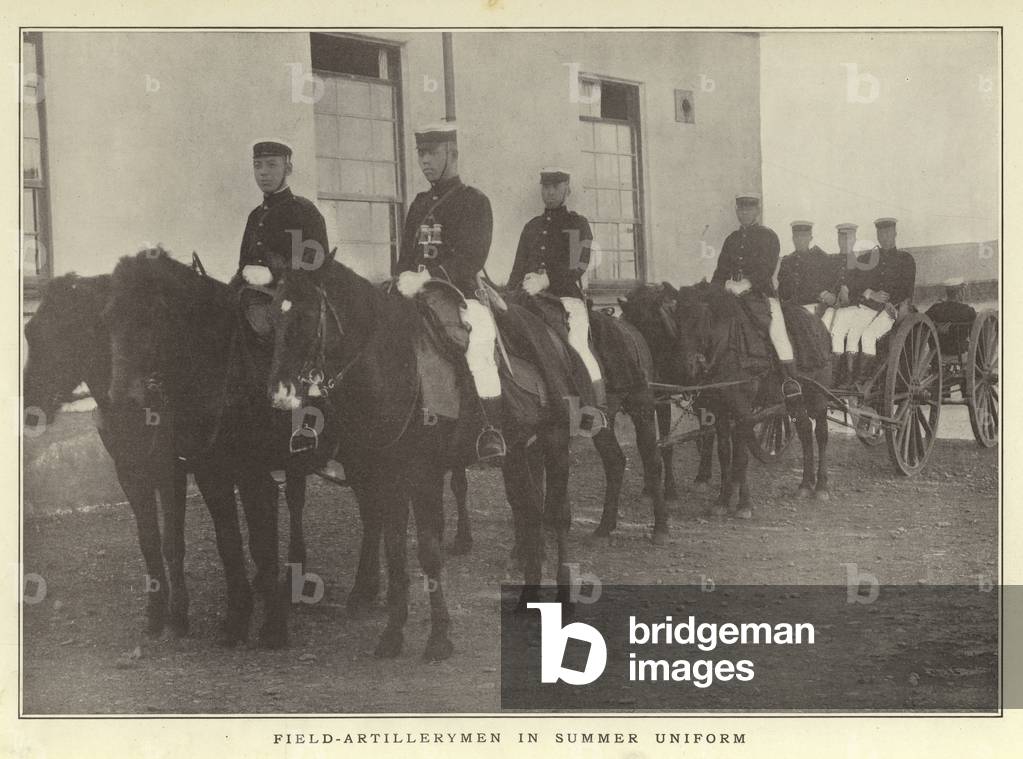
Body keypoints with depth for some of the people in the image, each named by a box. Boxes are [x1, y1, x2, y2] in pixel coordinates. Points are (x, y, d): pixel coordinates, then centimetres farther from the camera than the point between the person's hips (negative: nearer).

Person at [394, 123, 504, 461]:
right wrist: (406, 277, -5)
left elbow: (471, 257, -13)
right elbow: (406, 254, 19)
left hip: (464, 296, -7)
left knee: (478, 344, -33)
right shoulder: (419, 204, 20)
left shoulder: (475, 201, 1)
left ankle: (492, 429, -28)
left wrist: (428, 277, -25)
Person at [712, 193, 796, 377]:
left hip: (762, 294, -5)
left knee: (777, 332, -16)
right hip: (735, 296, 5)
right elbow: (722, 270, 16)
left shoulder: (768, 236, 3)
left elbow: (767, 268, -10)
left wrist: (746, 284, -23)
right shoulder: (732, 239, 19)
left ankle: (791, 379, -12)